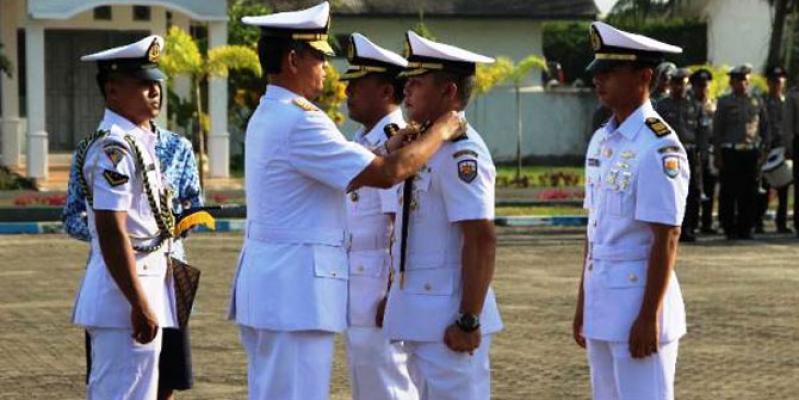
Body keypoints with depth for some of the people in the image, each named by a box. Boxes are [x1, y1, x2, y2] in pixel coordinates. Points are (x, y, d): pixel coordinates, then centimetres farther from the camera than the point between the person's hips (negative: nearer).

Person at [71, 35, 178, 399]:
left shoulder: (140, 141, 14)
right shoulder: (114, 148, -17)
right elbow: (112, 233, -23)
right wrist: (140, 304, -23)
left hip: (146, 281, 10)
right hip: (125, 289, -10)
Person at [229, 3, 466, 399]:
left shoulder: (267, 117, 14)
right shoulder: (299, 122, -18)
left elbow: (338, 178, 19)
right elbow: (385, 174, -20)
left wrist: (390, 147, 14)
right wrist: (439, 133, -6)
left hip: (268, 282, 10)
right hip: (295, 288, -10)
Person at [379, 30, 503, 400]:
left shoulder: (462, 153, -17)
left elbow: (482, 240, -22)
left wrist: (469, 321, -23)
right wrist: (395, 299, 21)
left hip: (447, 318, -10)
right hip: (420, 314, 10)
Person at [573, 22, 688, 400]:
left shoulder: (660, 148, -15)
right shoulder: (600, 140, 12)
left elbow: (666, 240, -17)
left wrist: (649, 316, -19)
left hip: (638, 299, -9)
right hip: (602, 299, 9)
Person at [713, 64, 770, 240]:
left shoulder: (757, 102, 11)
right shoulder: (724, 102, 4)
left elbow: (765, 128, 15)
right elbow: (717, 131, 2)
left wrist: (763, 150, 7)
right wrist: (718, 155, -3)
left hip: (751, 152, 2)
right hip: (730, 153, -2)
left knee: (749, 193, 3)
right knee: (728, 193, -1)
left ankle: (745, 229, 10)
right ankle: (729, 229, 7)